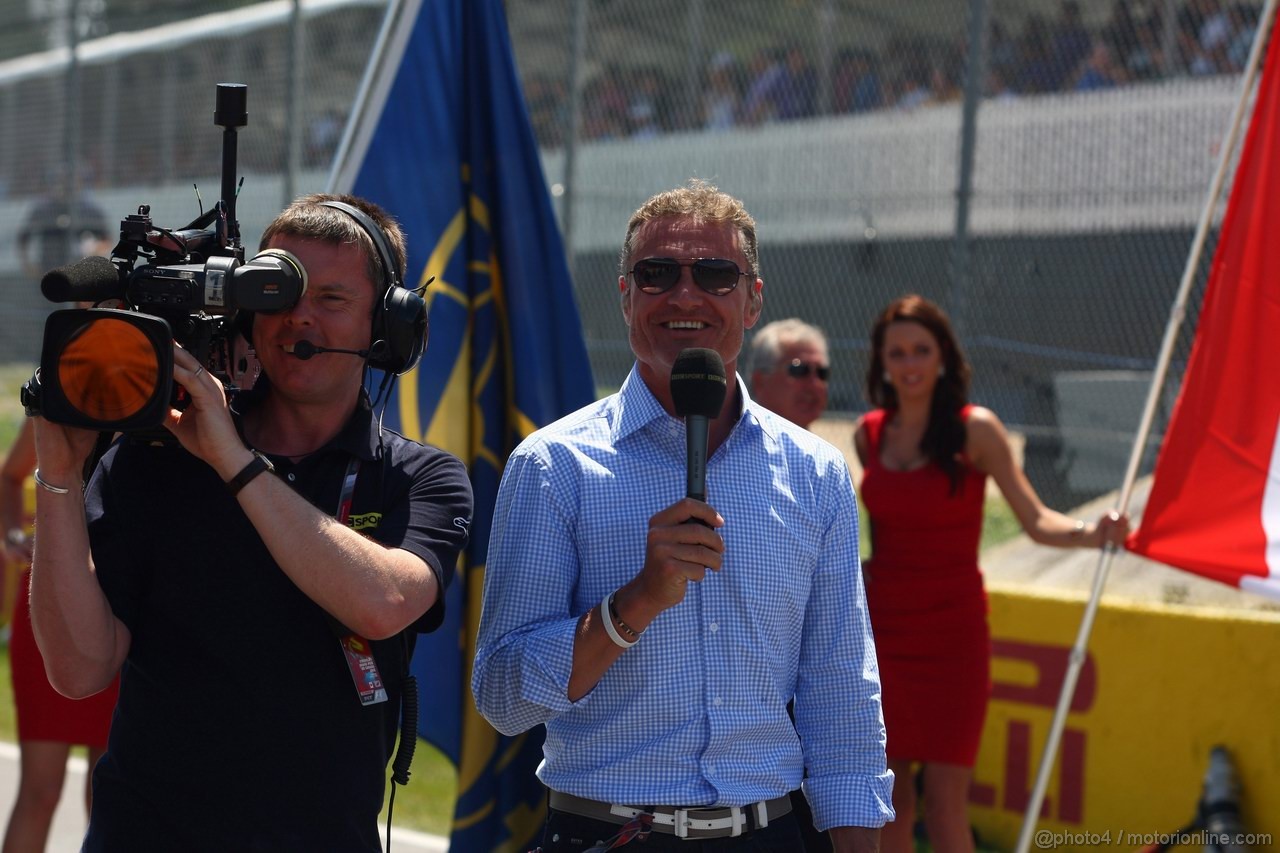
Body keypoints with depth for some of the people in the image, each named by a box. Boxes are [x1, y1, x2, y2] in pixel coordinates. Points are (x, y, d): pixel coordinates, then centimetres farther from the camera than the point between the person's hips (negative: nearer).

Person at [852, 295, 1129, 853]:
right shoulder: (868, 433, 5)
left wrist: (1089, 534, -31)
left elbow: (1035, 519, -14)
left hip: (951, 631, -4)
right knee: (889, 797, 7)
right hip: (882, 627, 4)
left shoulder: (975, 429, -7)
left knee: (945, 806, -7)